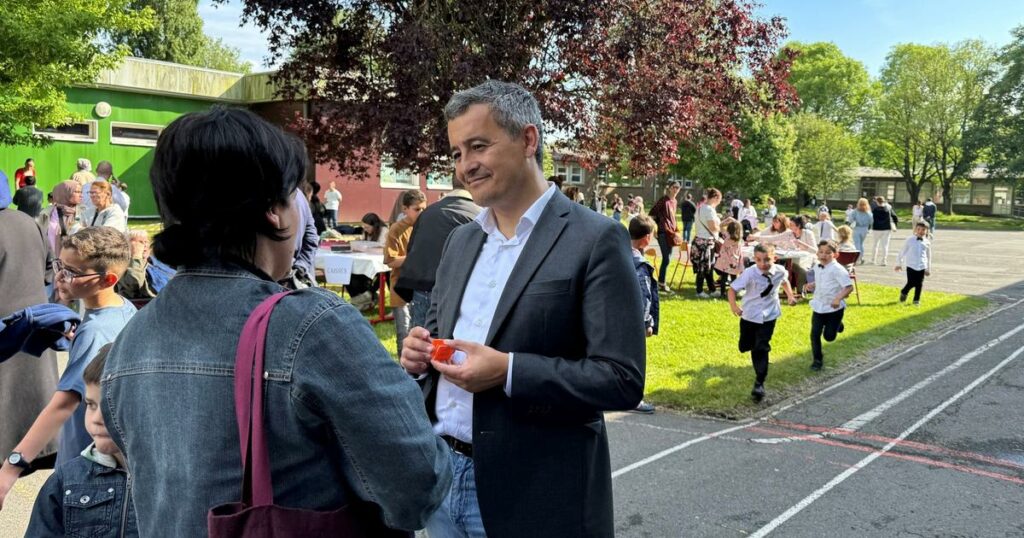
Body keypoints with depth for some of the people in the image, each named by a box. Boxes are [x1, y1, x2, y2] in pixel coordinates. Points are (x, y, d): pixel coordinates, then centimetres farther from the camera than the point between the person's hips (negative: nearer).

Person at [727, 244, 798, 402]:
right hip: (749, 315, 0)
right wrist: (733, 306, -35)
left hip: (769, 316, 0)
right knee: (744, 347, 16)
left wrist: (790, 295, 2)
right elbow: (732, 288, -21)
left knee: (761, 349, -9)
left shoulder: (780, 271, -12)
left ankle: (759, 383, 1)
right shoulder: (749, 273, -23)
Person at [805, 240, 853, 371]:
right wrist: (811, 285, 3)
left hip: (834, 308, -5)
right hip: (818, 306, 5)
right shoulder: (817, 267, 4)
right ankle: (817, 359, 14)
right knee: (815, 334, -1)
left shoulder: (837, 269, -18)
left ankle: (837, 325, 38)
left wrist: (838, 298, -33)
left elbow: (849, 286, -21)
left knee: (829, 336, 4)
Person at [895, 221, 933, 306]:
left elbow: (929, 256, 14)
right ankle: (903, 293, 24)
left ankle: (916, 300, 18)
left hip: (922, 266, 2)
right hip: (911, 265, -2)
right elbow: (903, 252, 8)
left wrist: (928, 269, 15)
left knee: (919, 284, 3)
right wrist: (899, 263, 10)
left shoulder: (927, 242, 7)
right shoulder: (910, 240, 1)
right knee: (911, 283, -6)